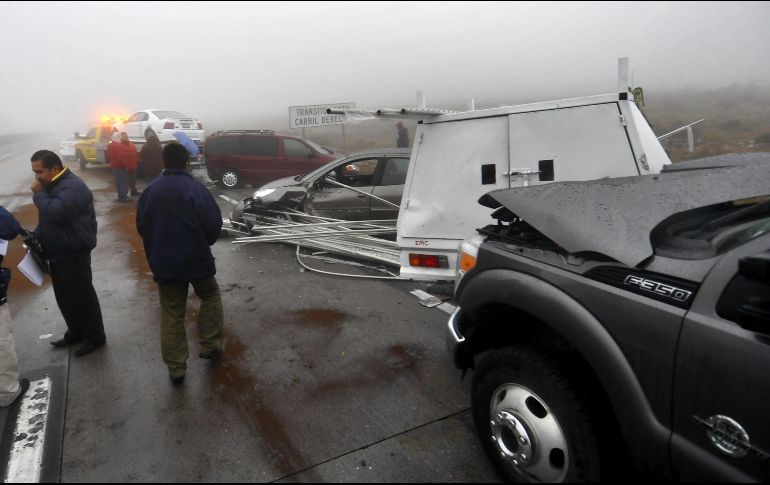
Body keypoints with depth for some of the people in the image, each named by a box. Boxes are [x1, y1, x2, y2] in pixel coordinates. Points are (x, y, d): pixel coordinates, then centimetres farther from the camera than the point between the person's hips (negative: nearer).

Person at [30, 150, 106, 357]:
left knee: (82, 296, 0)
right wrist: (36, 235, 5)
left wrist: (38, 194, -17)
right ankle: (75, 332, 33)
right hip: (58, 252, 10)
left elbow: (55, 213, -33)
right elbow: (46, 217, 22)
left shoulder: (73, 187, -20)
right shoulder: (53, 185, 12)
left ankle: (95, 337, 13)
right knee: (64, 296, 18)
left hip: (74, 254, -10)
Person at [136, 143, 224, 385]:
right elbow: (214, 225, -14)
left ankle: (176, 368, 17)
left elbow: (141, 227, 5)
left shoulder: (150, 191, -2)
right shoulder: (196, 189, -14)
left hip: (163, 263, 3)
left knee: (171, 316, 11)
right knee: (210, 297, 23)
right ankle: (210, 346, 23)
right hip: (197, 259, -3)